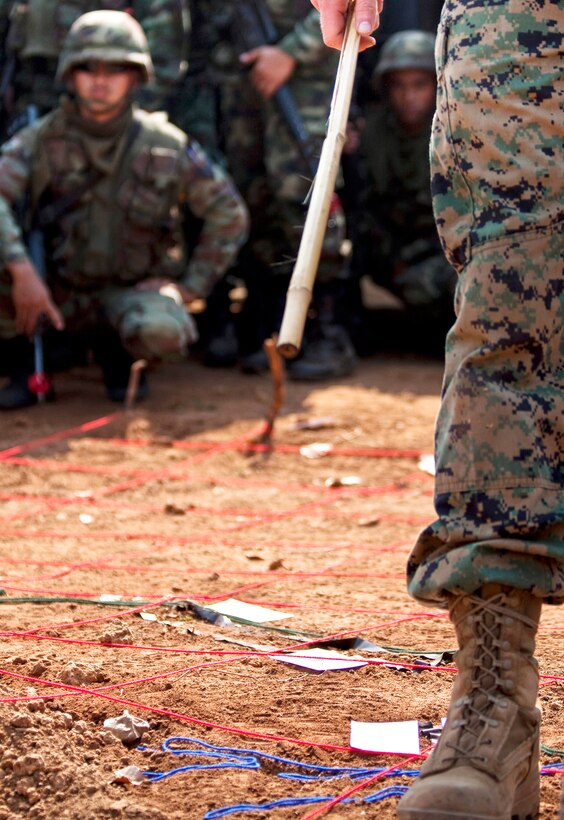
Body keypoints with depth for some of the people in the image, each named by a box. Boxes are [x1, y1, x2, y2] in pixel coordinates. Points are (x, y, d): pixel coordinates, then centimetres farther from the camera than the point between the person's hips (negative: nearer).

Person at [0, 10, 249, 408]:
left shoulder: (167, 145, -6)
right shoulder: (42, 139, -8)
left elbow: (230, 214, 3)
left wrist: (190, 286, -4)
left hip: (134, 289, -1)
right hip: (58, 291, 1)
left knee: (161, 332, -35)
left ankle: (116, 352, 4)